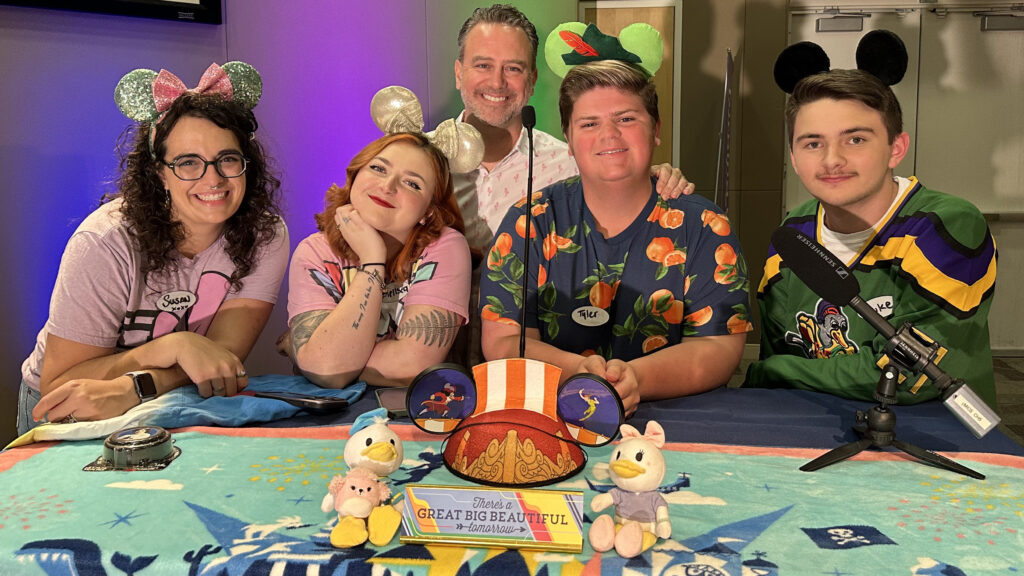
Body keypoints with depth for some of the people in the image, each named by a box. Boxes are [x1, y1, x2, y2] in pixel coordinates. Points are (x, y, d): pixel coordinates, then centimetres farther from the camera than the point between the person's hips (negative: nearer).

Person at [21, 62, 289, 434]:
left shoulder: (265, 236, -14)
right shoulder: (107, 241, -22)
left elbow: (225, 353, -18)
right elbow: (58, 385, -19)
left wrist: (131, 389, -35)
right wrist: (176, 345, -32)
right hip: (69, 418, -3)